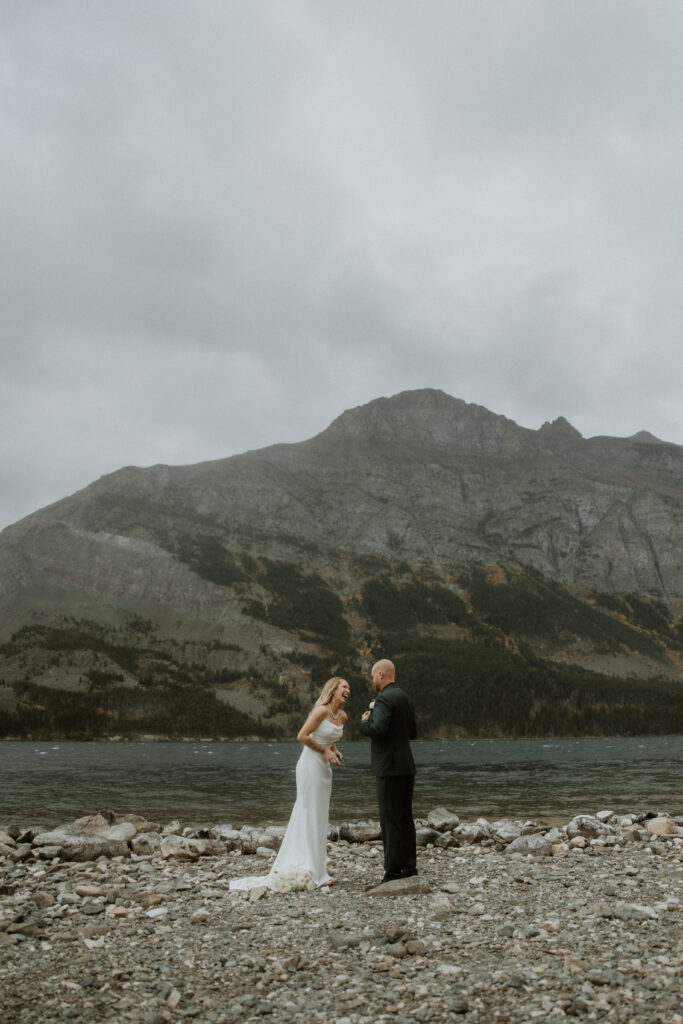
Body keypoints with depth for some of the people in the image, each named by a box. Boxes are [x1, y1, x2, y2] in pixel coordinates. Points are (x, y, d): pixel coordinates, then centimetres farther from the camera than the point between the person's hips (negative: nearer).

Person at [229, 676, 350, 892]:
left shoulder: (342, 716, 10)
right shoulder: (321, 710, -15)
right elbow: (302, 736, -19)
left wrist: (336, 752, 6)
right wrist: (325, 751, -14)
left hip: (324, 768, 9)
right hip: (311, 764, -9)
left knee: (319, 819, 12)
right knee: (309, 816, -4)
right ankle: (310, 874, 1)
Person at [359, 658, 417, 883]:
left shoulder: (385, 699, -14)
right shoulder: (406, 698, 14)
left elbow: (378, 729, -27)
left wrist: (364, 722, -8)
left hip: (390, 768, -9)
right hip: (406, 766, 9)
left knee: (391, 820, -5)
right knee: (405, 818, 13)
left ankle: (393, 871, -3)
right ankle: (409, 866, 17)